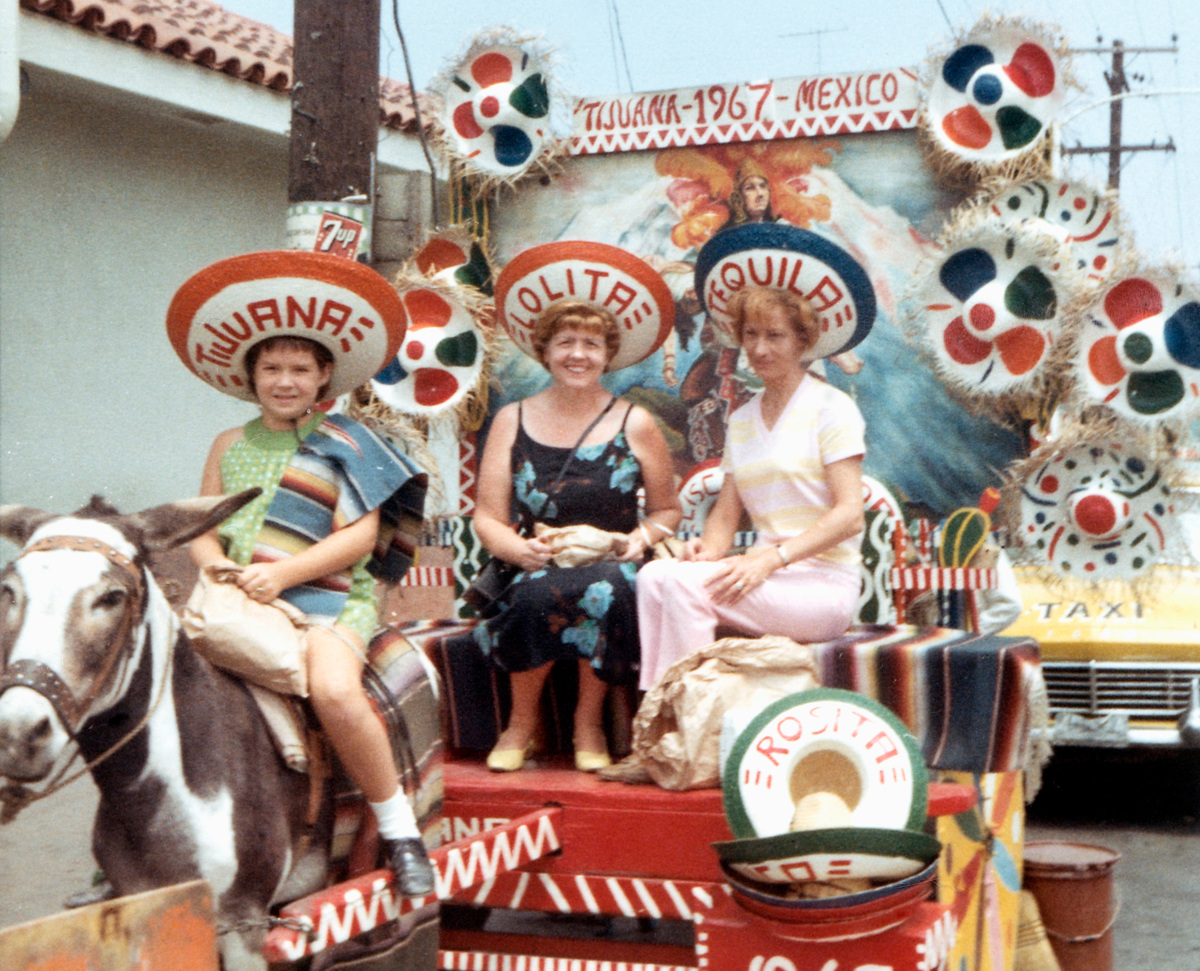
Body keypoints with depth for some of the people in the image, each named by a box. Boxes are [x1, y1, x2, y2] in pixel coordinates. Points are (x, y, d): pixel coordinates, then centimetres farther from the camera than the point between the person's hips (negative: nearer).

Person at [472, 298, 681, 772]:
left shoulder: (634, 423, 8)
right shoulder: (512, 420, 10)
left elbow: (667, 509, 16)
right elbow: (487, 518, 6)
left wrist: (642, 538, -7)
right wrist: (521, 549, -15)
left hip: (611, 567, 0)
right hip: (538, 567, 0)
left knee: (604, 589, -37)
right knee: (537, 593, -36)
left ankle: (589, 722, -14)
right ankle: (521, 722, -12)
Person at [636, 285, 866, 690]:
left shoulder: (830, 407, -2)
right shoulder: (741, 419, 18)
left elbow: (850, 516, -10)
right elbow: (727, 512, 16)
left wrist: (771, 559, -20)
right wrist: (710, 548, -8)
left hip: (822, 584, -6)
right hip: (769, 577, 6)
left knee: (683, 582, -27)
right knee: (653, 575, -21)